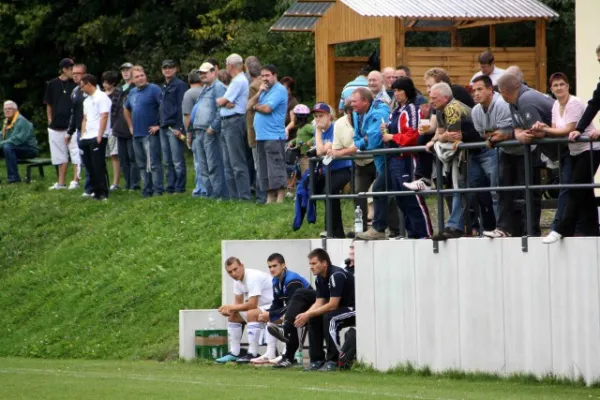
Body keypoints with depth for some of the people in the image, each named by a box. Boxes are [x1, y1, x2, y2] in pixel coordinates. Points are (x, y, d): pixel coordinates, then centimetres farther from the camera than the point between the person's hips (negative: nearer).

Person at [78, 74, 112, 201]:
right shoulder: (87, 101, 20)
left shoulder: (101, 97, -7)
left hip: (97, 138, -9)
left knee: (98, 166, -9)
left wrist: (99, 136, -18)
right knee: (90, 166, 7)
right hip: (87, 138, 9)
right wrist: (82, 136, 13)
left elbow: (104, 117, -13)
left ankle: (103, 193, -6)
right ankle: (96, 191, 12)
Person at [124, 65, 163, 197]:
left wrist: (159, 125, -16)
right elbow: (126, 109, 33)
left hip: (150, 133, -8)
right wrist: (130, 126, 23)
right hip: (136, 134, 8)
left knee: (153, 164, -11)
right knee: (142, 165, 11)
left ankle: (158, 190, -11)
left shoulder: (154, 89, -8)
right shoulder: (132, 92, 16)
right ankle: (147, 189, 16)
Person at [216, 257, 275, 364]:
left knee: (251, 314, -34)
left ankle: (252, 354, -29)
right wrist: (229, 309, -13)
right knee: (233, 316, 9)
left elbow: (252, 305, -29)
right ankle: (234, 353, 11)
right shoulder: (238, 280, 4)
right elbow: (238, 302, 9)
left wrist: (231, 307, -20)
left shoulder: (253, 277, -25)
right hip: (260, 307, 10)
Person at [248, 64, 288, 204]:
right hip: (261, 136, 9)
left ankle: (280, 198, -13)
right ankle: (270, 197, 15)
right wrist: (259, 93, -1)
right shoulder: (264, 90, 21)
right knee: (264, 171, 10)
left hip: (274, 136, -9)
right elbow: (249, 105, 13)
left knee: (276, 169, -11)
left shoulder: (279, 90, -7)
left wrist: (256, 107, 3)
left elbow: (267, 108, -17)